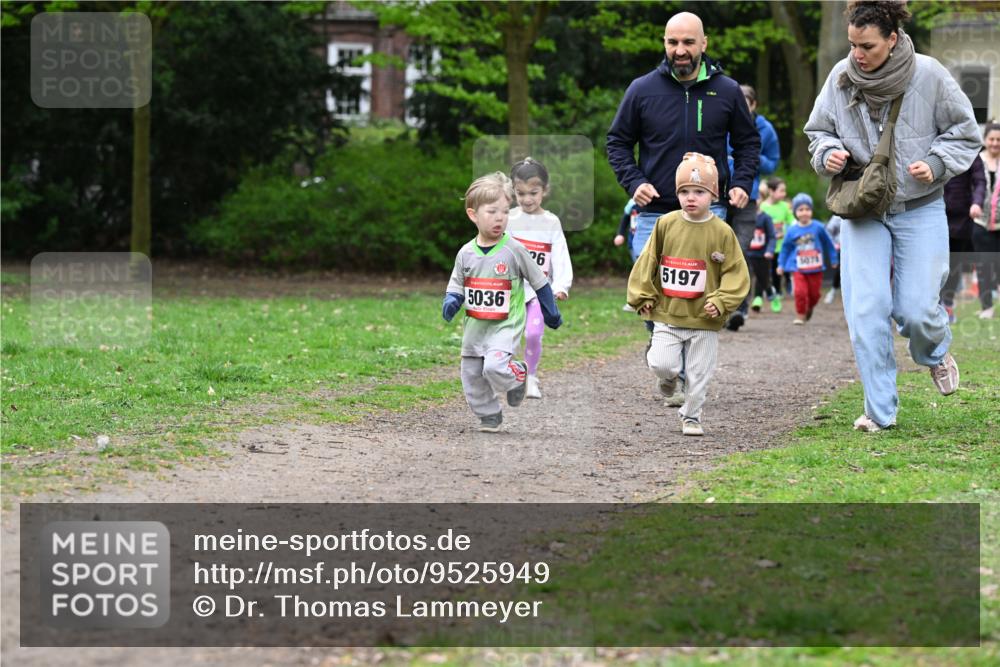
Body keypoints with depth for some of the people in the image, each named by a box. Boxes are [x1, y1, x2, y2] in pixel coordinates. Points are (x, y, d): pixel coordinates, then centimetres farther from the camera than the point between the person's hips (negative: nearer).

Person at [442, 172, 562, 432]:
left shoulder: (514, 250, -10)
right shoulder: (466, 253, -1)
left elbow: (538, 282, 1)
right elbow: (456, 286, 10)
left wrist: (551, 313, 8)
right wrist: (450, 303, -13)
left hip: (505, 325, -4)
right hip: (475, 325, 4)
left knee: (495, 366, -25)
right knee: (471, 375, 8)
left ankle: (518, 375, 8)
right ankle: (489, 415, 28)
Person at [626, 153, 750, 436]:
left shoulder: (722, 232, -6)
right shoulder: (666, 224, -1)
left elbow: (736, 274, -3)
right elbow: (647, 262, 8)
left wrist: (721, 301, -14)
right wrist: (643, 297, 5)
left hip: (704, 319, -1)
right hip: (667, 315, 1)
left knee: (698, 375, 6)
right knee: (661, 364, -12)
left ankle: (691, 416, 27)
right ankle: (669, 376, 24)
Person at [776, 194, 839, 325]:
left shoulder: (818, 227, -5)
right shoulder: (792, 232, -3)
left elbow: (828, 243, 8)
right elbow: (785, 248, 10)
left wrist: (833, 260, 14)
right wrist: (781, 265, 11)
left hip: (815, 268, 1)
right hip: (798, 268, -1)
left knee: (814, 294, 9)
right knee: (800, 292, -15)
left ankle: (809, 309, 39)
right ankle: (800, 316, 0)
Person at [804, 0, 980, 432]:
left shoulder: (929, 76, -11)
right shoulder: (841, 78, -5)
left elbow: (964, 133, 0)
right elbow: (818, 132, 11)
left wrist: (935, 165, -16)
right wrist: (829, 154, -11)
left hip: (919, 209, -2)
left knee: (916, 309, -5)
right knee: (866, 310, -8)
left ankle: (936, 352, 34)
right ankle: (879, 410, 2)